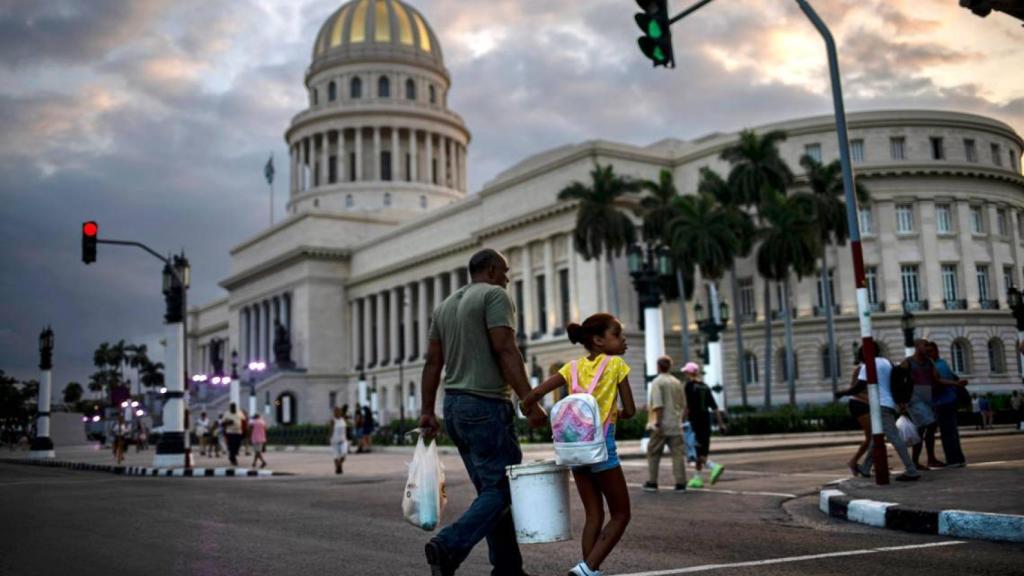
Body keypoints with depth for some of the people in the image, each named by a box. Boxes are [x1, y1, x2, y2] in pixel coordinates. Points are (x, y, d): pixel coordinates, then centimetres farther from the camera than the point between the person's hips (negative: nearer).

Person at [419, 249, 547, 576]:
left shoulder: (445, 306, 18)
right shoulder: (494, 295, -5)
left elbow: (433, 362, 14)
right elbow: (506, 350, -17)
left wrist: (427, 411, 15)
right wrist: (530, 402, -19)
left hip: (454, 406, 9)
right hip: (487, 406, -8)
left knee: (490, 490, 11)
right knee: (501, 489, -6)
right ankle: (449, 546, -21)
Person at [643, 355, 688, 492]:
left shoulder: (657, 382, -6)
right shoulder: (677, 382, 13)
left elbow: (658, 405, -16)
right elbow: (684, 405, 15)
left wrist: (657, 422, -17)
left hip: (661, 425, -5)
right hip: (676, 425, 5)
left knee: (653, 454, 7)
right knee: (678, 454, 2)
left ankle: (652, 482, 10)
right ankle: (680, 483, -2)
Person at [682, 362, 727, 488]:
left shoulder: (689, 386, -7)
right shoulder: (705, 387, 11)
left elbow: (687, 407, -14)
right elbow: (714, 407, 10)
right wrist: (721, 423, 12)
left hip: (694, 421, -7)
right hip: (706, 421, 7)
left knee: (697, 452, -4)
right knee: (702, 451, 12)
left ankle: (714, 467, -23)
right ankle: (697, 479, 15)